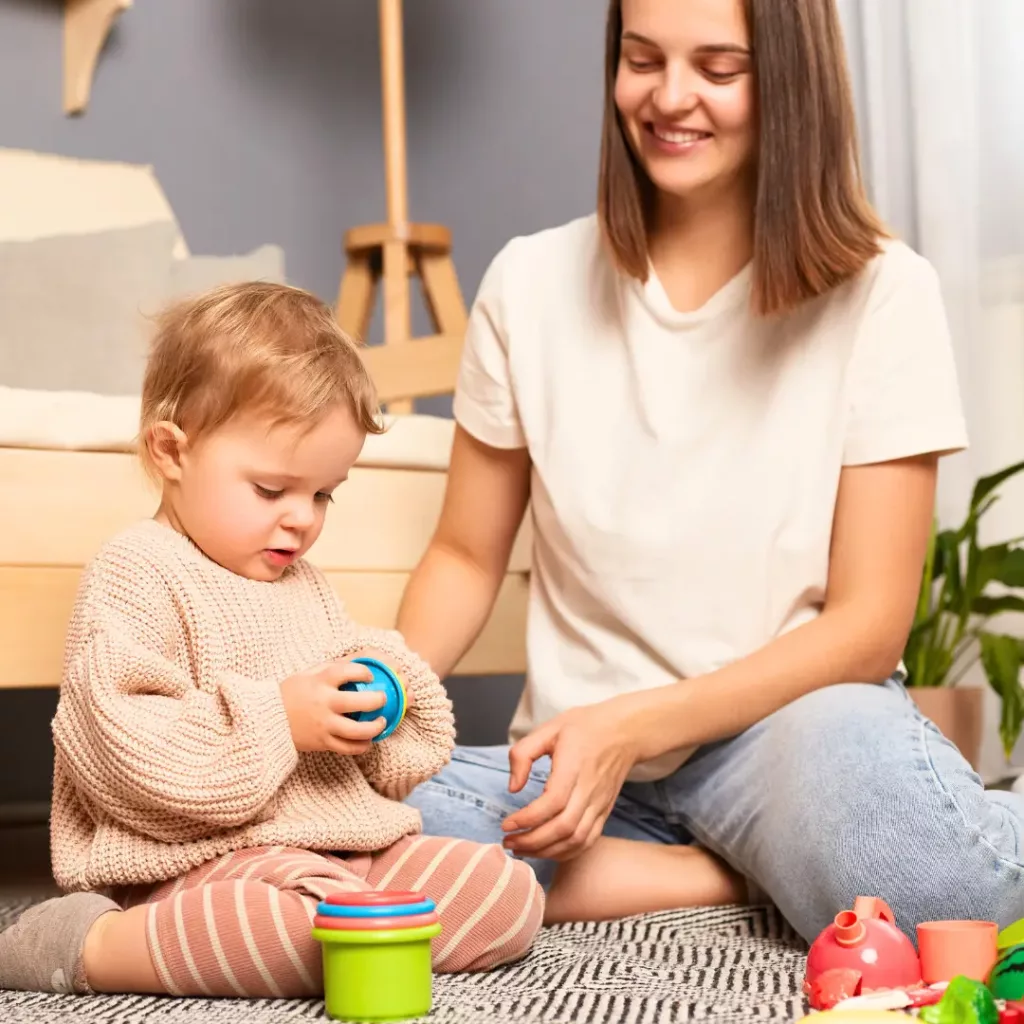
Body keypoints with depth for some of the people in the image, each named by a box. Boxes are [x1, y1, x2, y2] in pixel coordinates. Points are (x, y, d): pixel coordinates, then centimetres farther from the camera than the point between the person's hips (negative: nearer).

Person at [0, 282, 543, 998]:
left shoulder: (305, 586, 20)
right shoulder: (135, 573, -7)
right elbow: (120, 751, -20)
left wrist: (380, 698, 2)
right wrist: (276, 719, -21)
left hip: (346, 846, 8)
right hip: (206, 860, -8)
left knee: (513, 894, -4)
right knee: (326, 921, -38)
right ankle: (85, 945, -21)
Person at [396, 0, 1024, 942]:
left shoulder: (881, 292, -4)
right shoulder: (532, 283, 4)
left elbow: (867, 627, -6)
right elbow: (466, 557, 11)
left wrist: (634, 726, -18)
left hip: (788, 724, -4)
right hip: (576, 759, 4)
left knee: (846, 751, -41)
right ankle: (747, 874, -13)